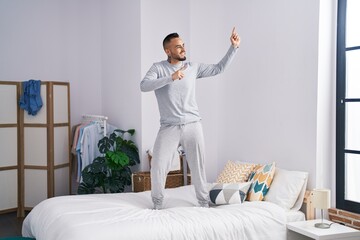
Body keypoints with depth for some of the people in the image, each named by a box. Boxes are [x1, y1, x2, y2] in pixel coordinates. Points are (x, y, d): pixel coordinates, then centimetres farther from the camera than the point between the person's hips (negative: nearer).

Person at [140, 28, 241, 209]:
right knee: (158, 168, -6)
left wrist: (234, 47, 7)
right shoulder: (158, 68, -2)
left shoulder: (193, 67, 7)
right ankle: (157, 204, 15)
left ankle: (204, 204, 24)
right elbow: (143, 86, -18)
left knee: (198, 168, 6)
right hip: (169, 127, -2)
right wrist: (171, 78, -26)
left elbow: (218, 68, 14)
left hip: (192, 126, 2)